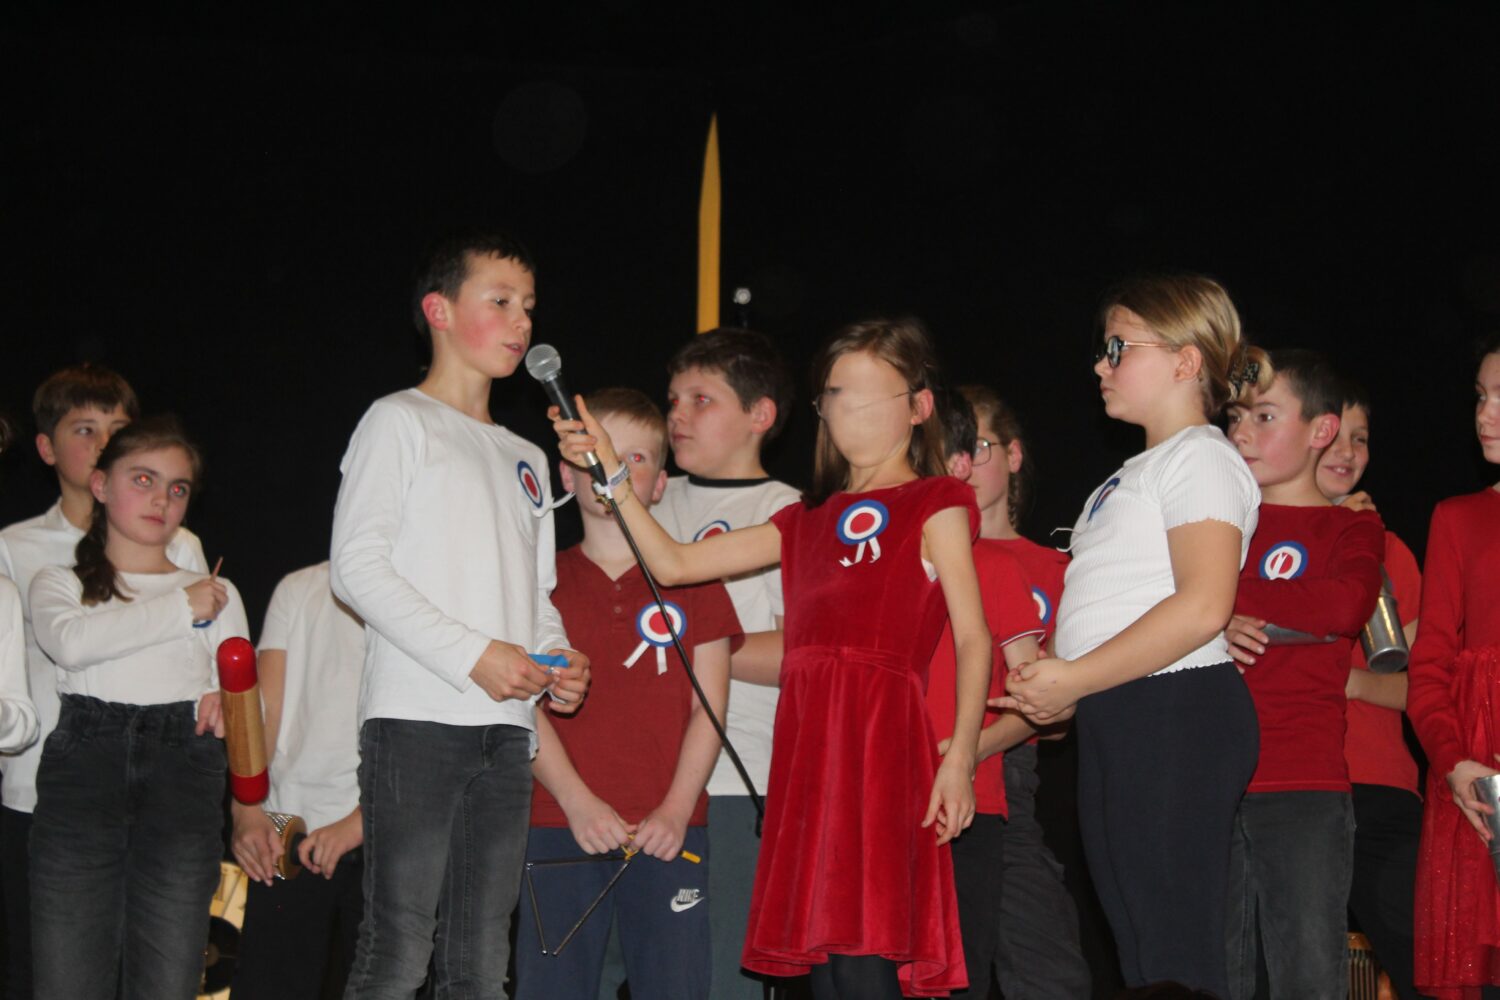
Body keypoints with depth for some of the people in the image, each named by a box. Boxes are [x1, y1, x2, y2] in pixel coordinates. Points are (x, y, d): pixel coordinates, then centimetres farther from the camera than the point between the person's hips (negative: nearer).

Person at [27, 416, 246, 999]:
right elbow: (72, 642, -3)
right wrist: (180, 608, 1)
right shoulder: (59, 584, 20)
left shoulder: (216, 594, 26)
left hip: (183, 764, 1)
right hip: (84, 761, -1)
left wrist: (229, 699, -6)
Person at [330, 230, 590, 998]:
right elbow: (356, 567, -7)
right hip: (415, 717, -6)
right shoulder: (400, 423, 4)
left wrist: (558, 659, 2)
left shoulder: (523, 459, 24)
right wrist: (472, 654, -14)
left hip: (506, 730, 6)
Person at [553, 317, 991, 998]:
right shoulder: (808, 521, 24)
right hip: (805, 737, 6)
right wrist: (611, 473, 15)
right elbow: (674, 563, 23)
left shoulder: (934, 506, 8)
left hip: (881, 737, -6)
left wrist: (960, 755, -12)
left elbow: (973, 637, 0)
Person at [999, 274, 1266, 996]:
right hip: (1117, 721, 10)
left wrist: (1074, 679, -18)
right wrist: (1059, 690, 9)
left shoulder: (1200, 457, -7)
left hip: (1176, 714, -10)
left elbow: (1202, 606, -21)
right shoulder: (1141, 471, 22)